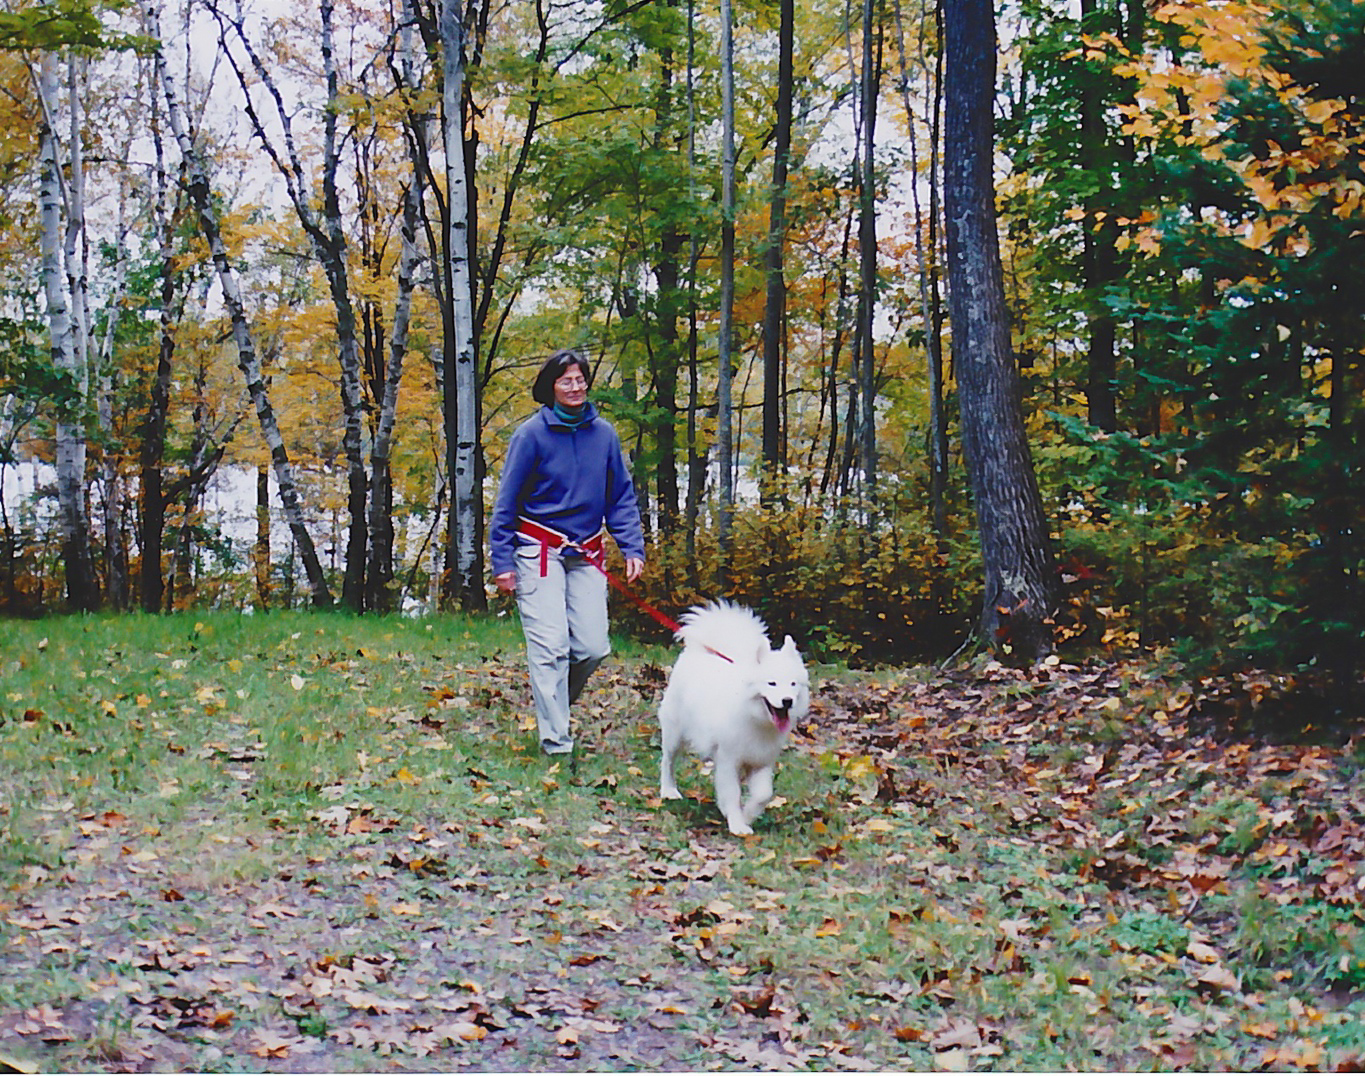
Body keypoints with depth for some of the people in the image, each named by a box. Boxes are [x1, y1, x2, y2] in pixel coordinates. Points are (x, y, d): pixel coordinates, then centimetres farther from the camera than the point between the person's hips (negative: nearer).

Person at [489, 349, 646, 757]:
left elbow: (621, 497, 11)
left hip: (586, 553, 4)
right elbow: (506, 502, -2)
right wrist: (502, 560, -7)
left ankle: (555, 703, 25)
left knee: (593, 646, -2)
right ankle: (555, 740, -4)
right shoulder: (531, 434, -6)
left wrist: (632, 548, 0)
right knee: (550, 646, -9)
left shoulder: (603, 433, 4)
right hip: (539, 551, -4)